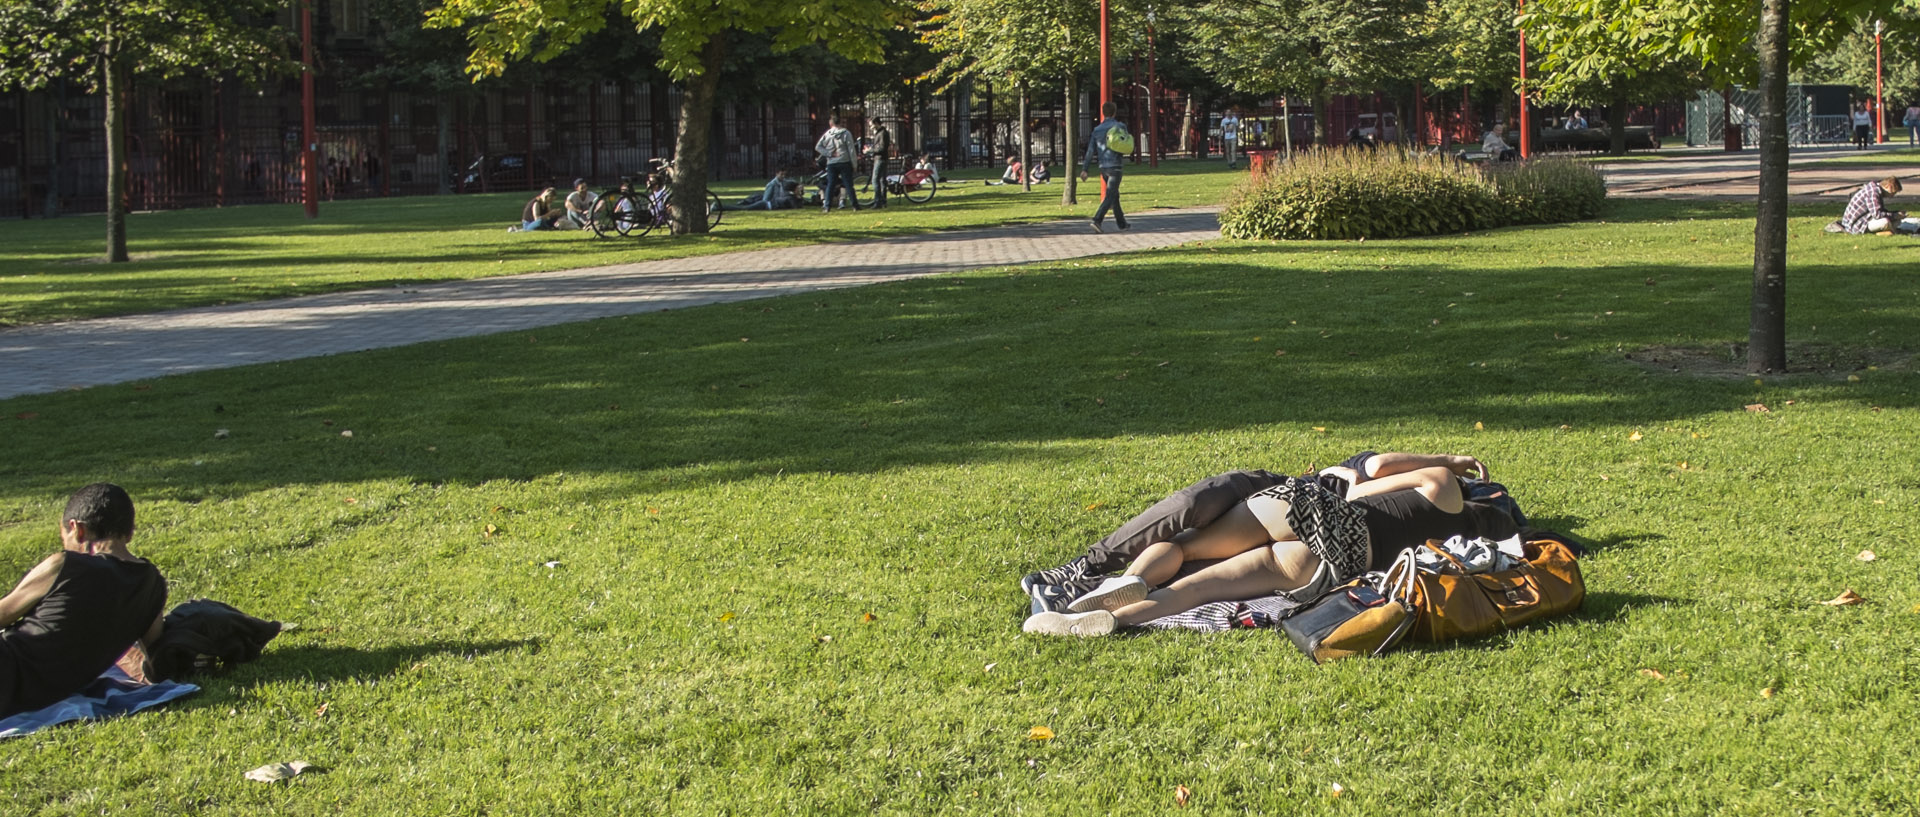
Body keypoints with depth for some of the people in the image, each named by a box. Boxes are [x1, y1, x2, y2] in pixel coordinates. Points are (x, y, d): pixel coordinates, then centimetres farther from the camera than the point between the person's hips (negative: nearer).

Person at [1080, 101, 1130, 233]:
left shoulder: (1097, 129, 5)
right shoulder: (1119, 126, -6)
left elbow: (1091, 150, 1)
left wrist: (1084, 169, -1)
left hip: (1103, 167, 5)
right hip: (1115, 166, -5)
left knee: (1114, 194, 18)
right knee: (1110, 196, -8)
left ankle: (1121, 222, 26)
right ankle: (1097, 220, -24)